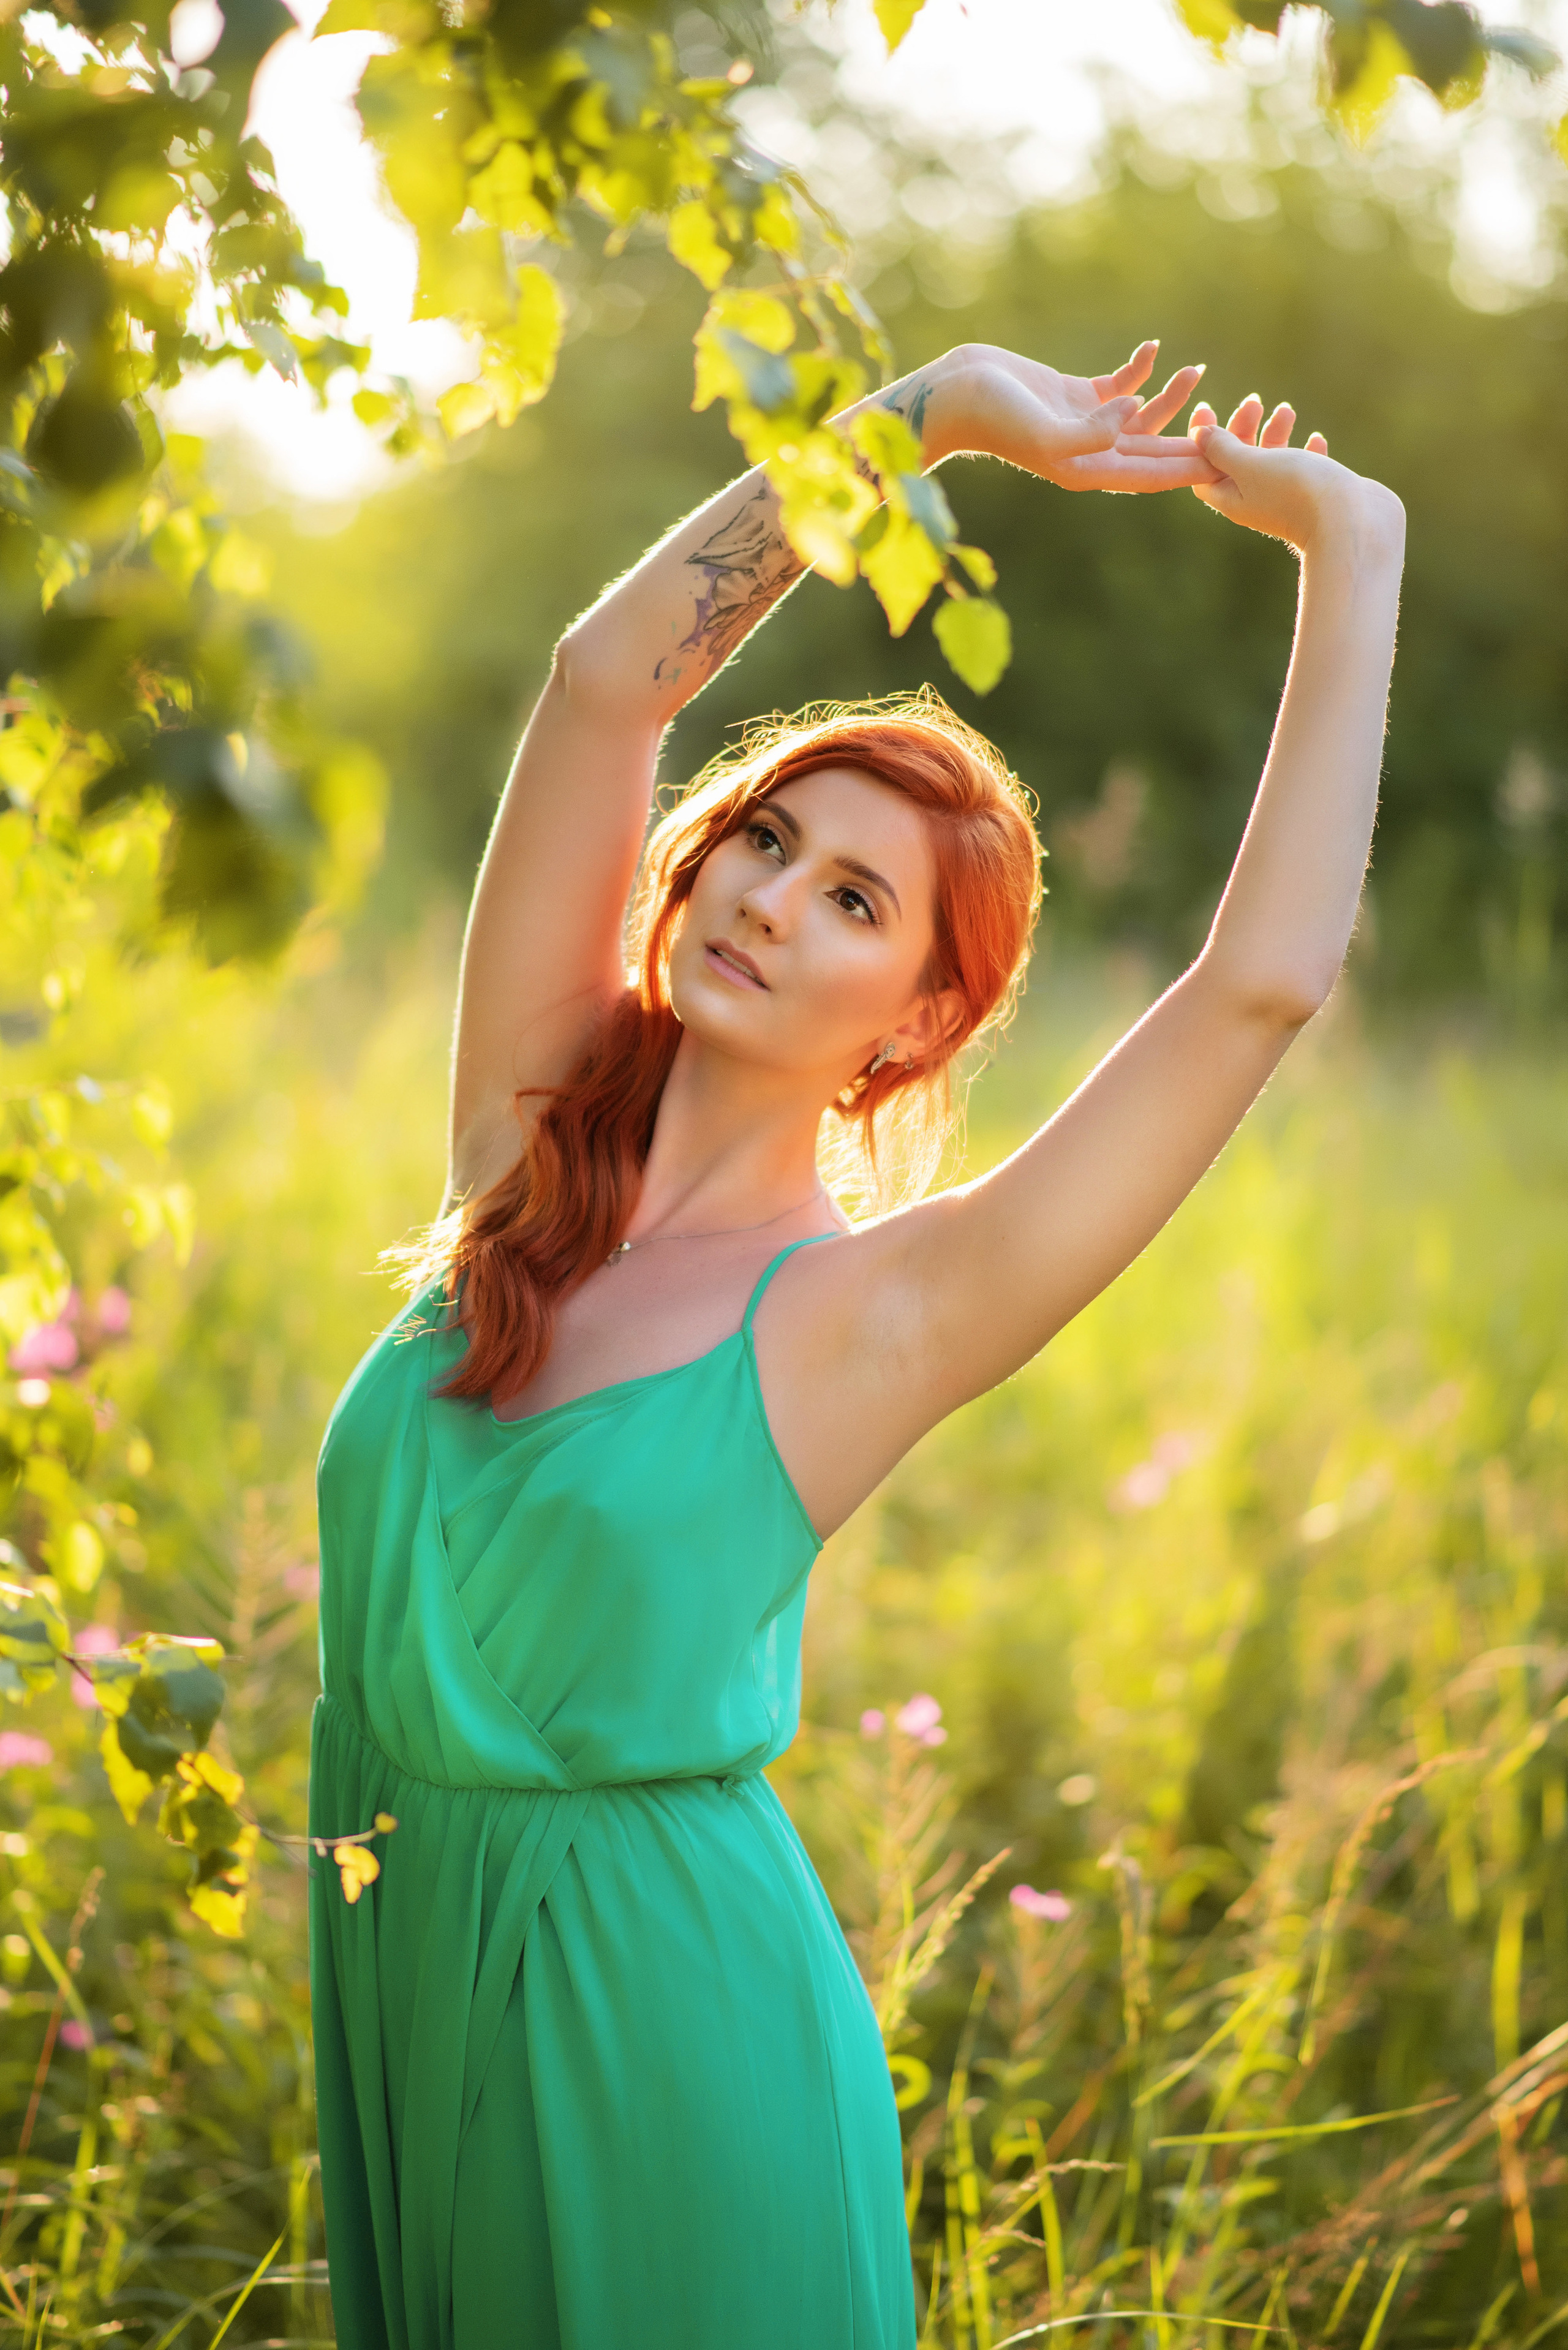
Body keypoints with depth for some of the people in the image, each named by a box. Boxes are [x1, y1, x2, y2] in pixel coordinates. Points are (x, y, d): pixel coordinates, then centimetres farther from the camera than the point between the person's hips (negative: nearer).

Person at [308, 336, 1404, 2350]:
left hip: (669, 1998, -4)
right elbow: (610, 677, -3)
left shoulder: (873, 1315, -11)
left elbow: (1264, 979, -19)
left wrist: (1348, 549, -12)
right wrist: (936, 410, -5)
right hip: (402, 1959, 4)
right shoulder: (527, 1146, 0)